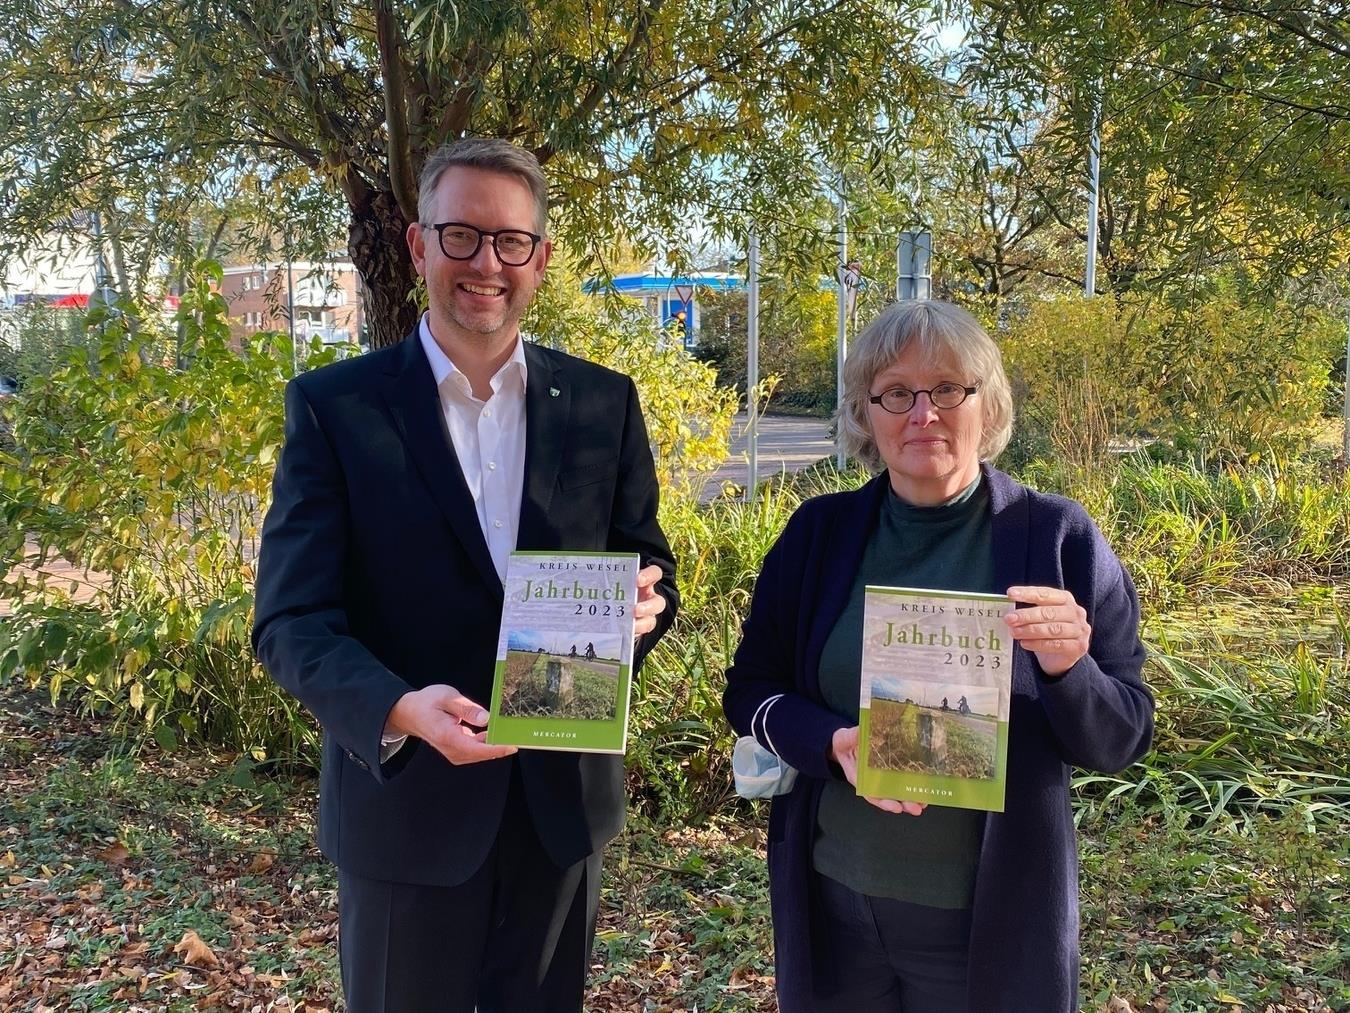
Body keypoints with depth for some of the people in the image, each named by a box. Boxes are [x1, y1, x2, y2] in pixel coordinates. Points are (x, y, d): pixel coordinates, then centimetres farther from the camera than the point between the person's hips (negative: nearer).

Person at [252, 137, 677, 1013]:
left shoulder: (604, 403, 0)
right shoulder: (333, 406, -7)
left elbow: (648, 567, 6)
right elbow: (293, 620, -10)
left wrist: (643, 602, -19)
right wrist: (400, 709, -29)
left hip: (563, 803, 3)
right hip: (404, 802, -2)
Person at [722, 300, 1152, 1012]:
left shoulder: (1058, 539, -8)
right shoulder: (820, 531, -2)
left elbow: (1123, 740, -5)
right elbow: (748, 692, 2)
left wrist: (1068, 670, -25)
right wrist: (834, 743, -17)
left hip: (991, 920, -1)